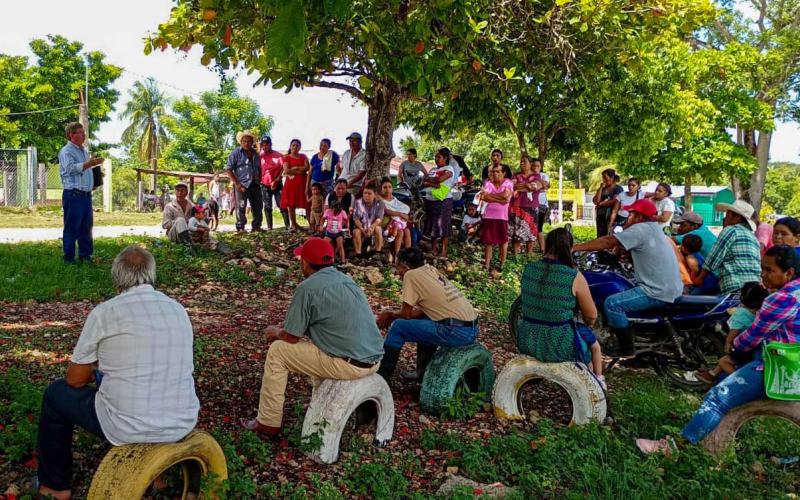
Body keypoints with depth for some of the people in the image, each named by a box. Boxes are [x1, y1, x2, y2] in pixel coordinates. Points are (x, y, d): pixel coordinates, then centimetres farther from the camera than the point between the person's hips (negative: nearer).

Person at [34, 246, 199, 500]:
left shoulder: (105, 312, -9)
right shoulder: (179, 310, 5)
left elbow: (75, 380, 0)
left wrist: (97, 372, 23)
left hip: (128, 428, -5)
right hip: (182, 424, 5)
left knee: (56, 393, 21)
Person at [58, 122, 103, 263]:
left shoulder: (84, 151, 19)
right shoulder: (66, 151, -8)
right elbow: (71, 168, -24)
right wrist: (89, 164, -34)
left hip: (86, 194, 8)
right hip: (73, 194, -8)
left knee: (86, 226, 12)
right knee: (72, 228, -2)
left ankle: (85, 254, 21)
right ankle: (69, 257, 4)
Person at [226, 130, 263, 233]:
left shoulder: (255, 154, 16)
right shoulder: (236, 153, -1)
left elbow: (259, 169, 25)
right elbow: (229, 169, -6)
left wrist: (259, 181, 10)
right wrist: (236, 184, -14)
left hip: (255, 185, 6)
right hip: (241, 185, -6)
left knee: (257, 206, 8)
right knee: (241, 207, -6)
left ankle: (256, 226, 18)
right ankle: (240, 228, -2)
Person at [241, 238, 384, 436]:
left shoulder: (308, 287, -10)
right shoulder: (346, 280, 14)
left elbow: (291, 337, -5)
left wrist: (275, 332, 17)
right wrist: (284, 329, 29)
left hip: (350, 365, -8)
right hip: (375, 360, 8)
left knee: (277, 351, 6)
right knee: (317, 340, 33)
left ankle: (268, 422, 14)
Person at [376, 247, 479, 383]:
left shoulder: (410, 275, -3)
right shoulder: (431, 270, 18)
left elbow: (406, 313, -2)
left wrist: (391, 314, 19)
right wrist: (393, 314, 23)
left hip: (457, 332, -9)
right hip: (473, 328, 9)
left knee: (397, 327, 0)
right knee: (422, 319, 30)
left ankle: (381, 378, 10)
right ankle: (423, 372, 34)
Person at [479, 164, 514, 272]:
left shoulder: (508, 183, 0)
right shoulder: (488, 183, 6)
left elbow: (505, 195, -18)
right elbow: (484, 197, -10)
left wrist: (490, 195, -9)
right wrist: (499, 200, -16)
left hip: (502, 217, -2)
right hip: (488, 216, 2)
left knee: (503, 241, 3)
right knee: (488, 241, 4)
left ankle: (502, 264, 14)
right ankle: (487, 264, 9)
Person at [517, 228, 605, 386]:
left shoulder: (528, 269, -5)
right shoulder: (575, 277, -17)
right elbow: (592, 316, -7)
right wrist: (588, 324, 17)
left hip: (526, 343, 5)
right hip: (560, 347, -5)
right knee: (593, 343, 28)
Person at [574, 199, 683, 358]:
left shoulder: (640, 229, -15)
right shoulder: (653, 228, 16)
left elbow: (608, 242, -21)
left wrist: (575, 247, -21)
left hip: (659, 292, -11)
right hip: (671, 288, 11)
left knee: (612, 304, -14)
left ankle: (626, 350, -6)